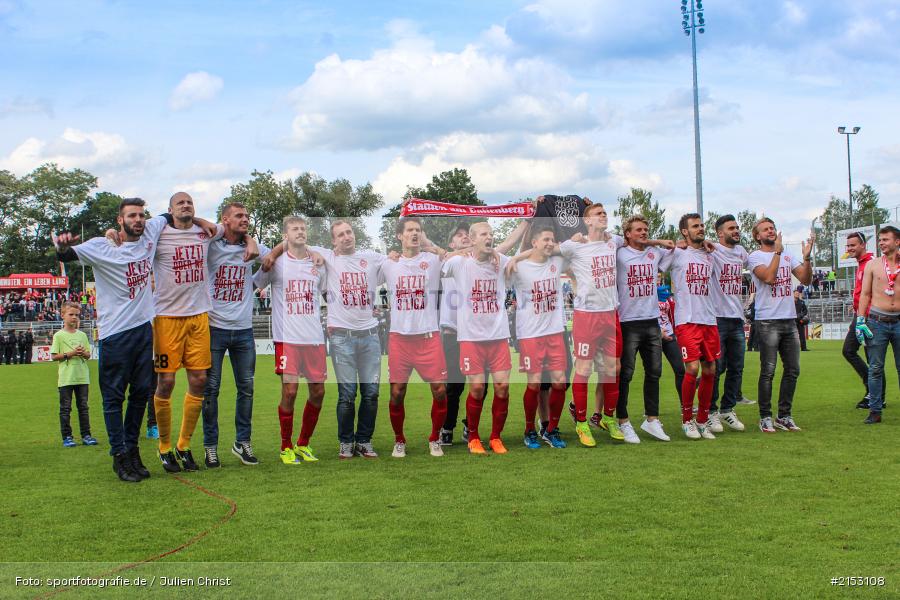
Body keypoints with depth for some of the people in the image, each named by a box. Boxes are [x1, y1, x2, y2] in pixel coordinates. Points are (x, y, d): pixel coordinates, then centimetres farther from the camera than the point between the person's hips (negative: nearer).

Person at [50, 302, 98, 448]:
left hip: (82, 377, 4)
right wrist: (69, 354, -15)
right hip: (66, 378, -4)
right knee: (65, 408, 1)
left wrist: (83, 353, -9)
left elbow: (88, 354, 13)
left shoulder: (82, 335, 10)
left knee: (83, 406, 7)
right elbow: (54, 356, -5)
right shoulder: (59, 335, -1)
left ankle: (86, 435, 12)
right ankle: (67, 437, 7)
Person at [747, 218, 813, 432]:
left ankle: (784, 416, 16)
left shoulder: (787, 255, 14)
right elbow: (769, 277, -19)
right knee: (768, 371, -5)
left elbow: (806, 280, 7)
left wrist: (806, 257, -7)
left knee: (792, 370, 7)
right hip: (768, 321, -6)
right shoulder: (755, 257, -3)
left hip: (789, 320, 6)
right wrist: (777, 251, -16)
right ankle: (765, 417, 3)